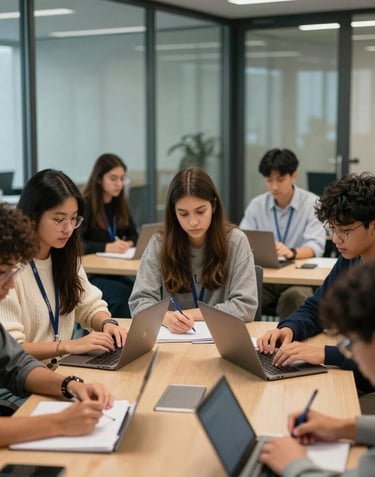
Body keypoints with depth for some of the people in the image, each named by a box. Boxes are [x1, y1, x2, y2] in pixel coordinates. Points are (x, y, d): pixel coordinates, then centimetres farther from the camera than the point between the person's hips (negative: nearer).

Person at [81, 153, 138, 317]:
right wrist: (106, 247, -29)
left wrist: (128, 244, -4)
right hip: (88, 273, -6)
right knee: (122, 293, -33)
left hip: (112, 271, 6)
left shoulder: (120, 205, 12)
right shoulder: (85, 205, -9)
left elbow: (134, 236, 19)